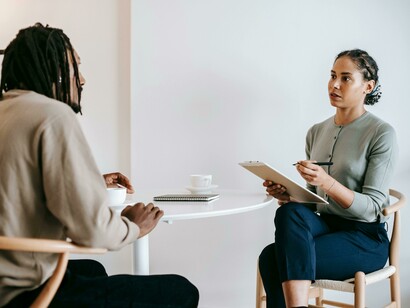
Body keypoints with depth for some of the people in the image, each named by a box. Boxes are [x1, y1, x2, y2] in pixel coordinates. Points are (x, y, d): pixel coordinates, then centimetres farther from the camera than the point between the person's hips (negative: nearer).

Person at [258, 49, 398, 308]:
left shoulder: (382, 134, -7)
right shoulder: (317, 132, 10)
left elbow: (371, 208, -13)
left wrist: (327, 182, -28)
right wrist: (287, 194, -7)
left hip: (365, 238, -5)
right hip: (324, 225, 6)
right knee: (289, 211, -30)